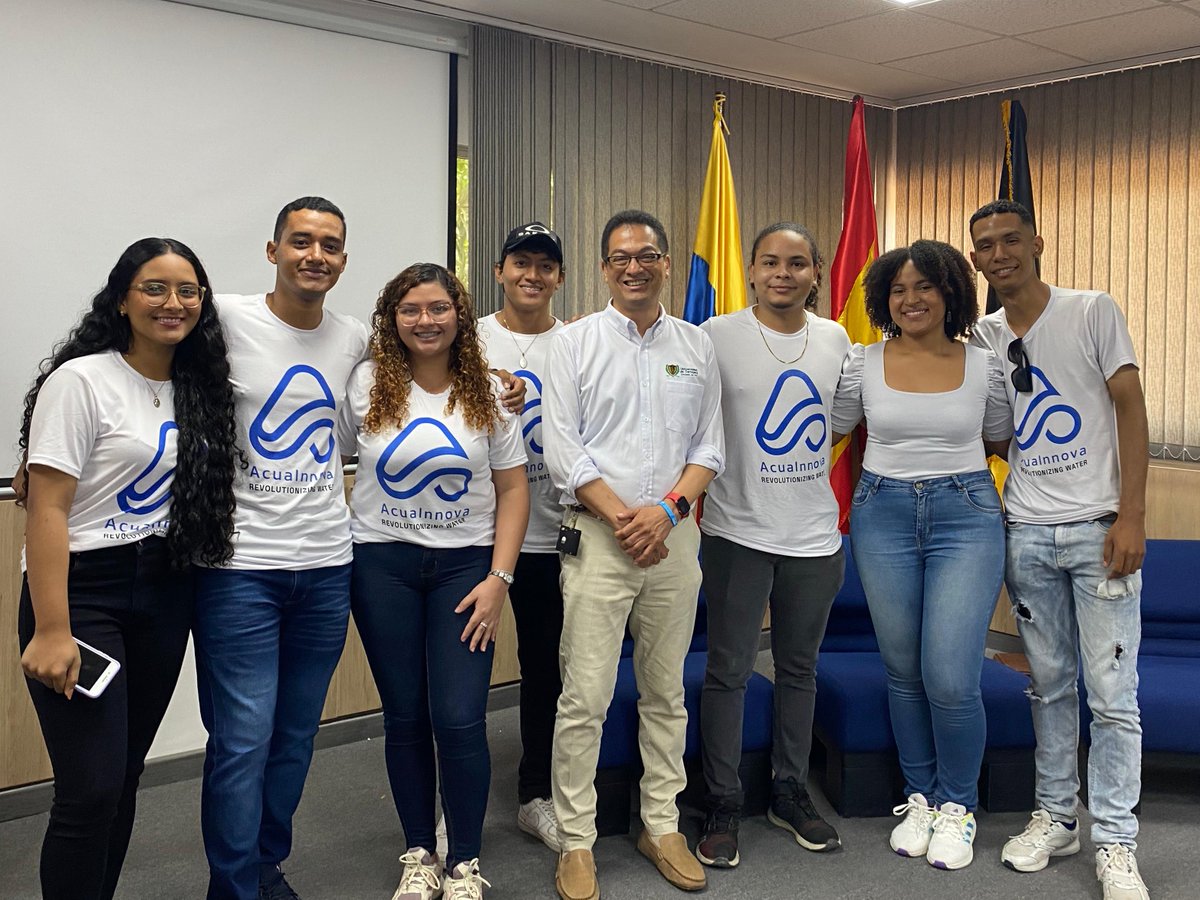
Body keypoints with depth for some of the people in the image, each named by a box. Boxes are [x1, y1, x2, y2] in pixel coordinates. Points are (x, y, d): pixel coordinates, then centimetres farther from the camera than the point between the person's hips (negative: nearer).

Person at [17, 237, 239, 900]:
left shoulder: (199, 388, 9)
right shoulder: (81, 380, -11)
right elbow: (46, 509, -15)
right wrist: (51, 631, -19)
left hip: (164, 596, 6)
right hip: (82, 594, -6)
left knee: (125, 776, 13)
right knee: (91, 789, -8)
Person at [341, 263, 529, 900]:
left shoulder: (488, 392, 1)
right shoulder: (367, 384, 0)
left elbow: (513, 489, 2)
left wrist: (499, 578, -6)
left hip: (466, 564, 0)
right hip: (383, 564, 1)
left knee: (459, 719, -6)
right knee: (405, 716, 8)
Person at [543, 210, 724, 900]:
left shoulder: (696, 345, 10)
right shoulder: (576, 342, 3)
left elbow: (710, 446, 7)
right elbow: (562, 449, -3)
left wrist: (667, 509, -9)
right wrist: (621, 516, -11)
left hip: (675, 535, 3)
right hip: (598, 535, -3)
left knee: (667, 691, 11)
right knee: (585, 696, -3)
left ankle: (662, 826, 25)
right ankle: (577, 842, 9)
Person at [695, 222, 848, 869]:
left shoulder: (836, 340, 7)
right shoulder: (717, 337, -6)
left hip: (814, 533, 4)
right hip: (737, 530, -4)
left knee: (799, 668, 14)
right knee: (728, 670, 1)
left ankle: (790, 793, 30)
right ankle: (723, 806, 15)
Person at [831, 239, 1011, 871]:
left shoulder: (984, 365, 2)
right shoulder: (862, 362, 1)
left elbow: (1000, 441, 15)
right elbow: (830, 432, 10)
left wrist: (949, 459, 7)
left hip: (966, 515, -1)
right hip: (883, 515, 2)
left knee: (950, 676, -9)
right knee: (904, 671, 10)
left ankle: (957, 807, 15)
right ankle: (919, 798, 29)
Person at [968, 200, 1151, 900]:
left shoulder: (1094, 312, -2)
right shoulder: (983, 338, 9)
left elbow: (1130, 409, -6)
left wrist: (1131, 516, -13)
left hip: (1097, 527, -4)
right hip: (1027, 532, 4)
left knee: (1113, 695, -2)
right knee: (1050, 682, 13)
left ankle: (1115, 843, 9)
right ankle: (1057, 817, 26)